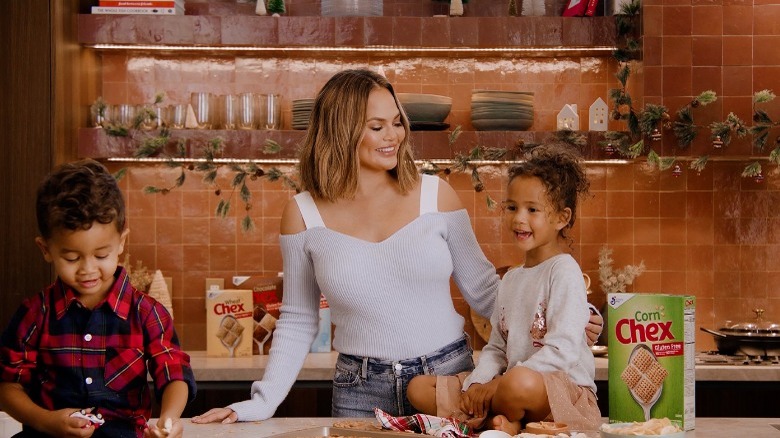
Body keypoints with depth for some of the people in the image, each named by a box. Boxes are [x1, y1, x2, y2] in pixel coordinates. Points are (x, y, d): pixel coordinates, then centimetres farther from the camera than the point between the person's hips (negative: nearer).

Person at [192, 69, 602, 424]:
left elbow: (482, 289, 5)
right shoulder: (304, 214, -2)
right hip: (361, 392, 0)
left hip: (449, 376, 0)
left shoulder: (435, 194, -2)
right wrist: (262, 402, -5)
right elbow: (297, 322, 5)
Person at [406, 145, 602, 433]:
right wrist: (477, 385, -5)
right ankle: (497, 419, -19)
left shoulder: (564, 271, -8)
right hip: (506, 380, 8)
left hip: (565, 389, -8)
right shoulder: (511, 279, 18)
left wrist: (499, 386, -18)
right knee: (418, 388, -3)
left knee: (521, 383, -42)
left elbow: (563, 350, -17)